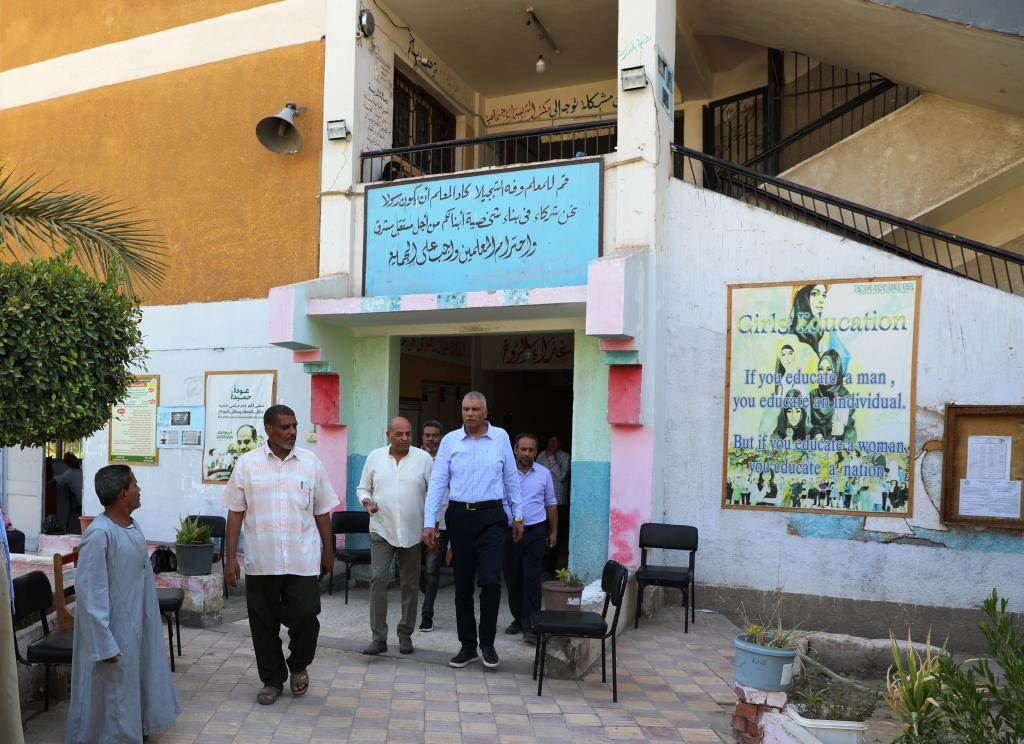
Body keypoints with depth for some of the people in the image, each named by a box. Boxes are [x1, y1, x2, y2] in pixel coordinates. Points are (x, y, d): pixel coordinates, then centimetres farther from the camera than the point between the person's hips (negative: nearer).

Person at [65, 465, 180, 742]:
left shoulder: (132, 526, 3)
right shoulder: (99, 534, -24)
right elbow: (89, 592, -24)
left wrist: (151, 620, 18)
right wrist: (104, 644, -23)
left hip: (138, 624, 9)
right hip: (114, 630, -9)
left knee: (137, 683, 22)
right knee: (113, 693, 7)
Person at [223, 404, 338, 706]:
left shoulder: (311, 463, 4)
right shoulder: (247, 464, 1)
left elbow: (322, 512, 10)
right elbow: (235, 512, 2)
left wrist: (328, 551, 12)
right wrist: (231, 557, -1)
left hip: (303, 560, 0)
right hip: (260, 561, 0)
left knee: (305, 618, -2)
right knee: (264, 624, 8)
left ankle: (299, 666, 28)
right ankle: (272, 680, 28)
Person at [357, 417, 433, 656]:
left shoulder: (424, 458, -1)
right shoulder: (375, 457, 5)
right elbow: (363, 488, 13)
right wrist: (367, 501, -9)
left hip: (412, 531, 0)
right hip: (381, 530, 0)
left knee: (410, 584, 8)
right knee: (378, 579, -9)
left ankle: (405, 635, 21)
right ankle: (378, 637, -2)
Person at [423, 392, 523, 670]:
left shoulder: (500, 438, 2)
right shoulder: (450, 440, 2)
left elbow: (511, 479, 9)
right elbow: (437, 482, 1)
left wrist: (517, 516, 9)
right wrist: (429, 523, -5)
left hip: (491, 517, -1)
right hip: (459, 517, 1)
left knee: (490, 581, -11)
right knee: (463, 586, 9)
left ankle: (487, 642, 10)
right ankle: (468, 646, 23)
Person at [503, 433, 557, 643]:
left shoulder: (544, 474, 6)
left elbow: (551, 504, 15)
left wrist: (554, 532, 14)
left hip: (535, 533, 0)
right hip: (509, 532, 0)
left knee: (532, 580, -7)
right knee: (512, 579, 10)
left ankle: (530, 626, -5)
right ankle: (518, 619, 27)